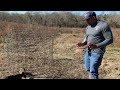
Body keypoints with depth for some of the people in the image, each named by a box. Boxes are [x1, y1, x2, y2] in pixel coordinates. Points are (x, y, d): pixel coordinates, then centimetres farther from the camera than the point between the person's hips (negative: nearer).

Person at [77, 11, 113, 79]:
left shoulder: (103, 25, -14)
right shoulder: (88, 27, 10)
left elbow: (110, 40, -17)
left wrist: (96, 46, -27)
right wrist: (83, 43, 0)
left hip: (97, 52, -8)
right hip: (88, 51, 8)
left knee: (93, 71, -8)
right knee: (87, 68, 16)